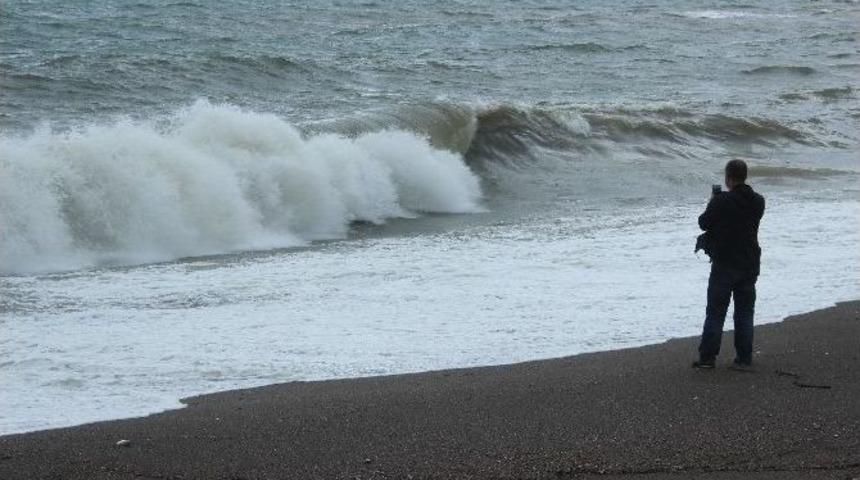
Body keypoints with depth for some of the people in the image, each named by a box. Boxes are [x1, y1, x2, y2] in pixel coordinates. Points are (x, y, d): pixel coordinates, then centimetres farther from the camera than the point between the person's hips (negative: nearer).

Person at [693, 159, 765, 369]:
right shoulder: (758, 202, 0)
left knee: (716, 312, 2)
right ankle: (744, 358, 11)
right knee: (745, 312, 11)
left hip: (724, 265, -4)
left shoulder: (721, 202, -17)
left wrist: (712, 204, 11)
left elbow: (704, 223, -7)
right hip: (750, 264, 5)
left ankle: (707, 357, 2)